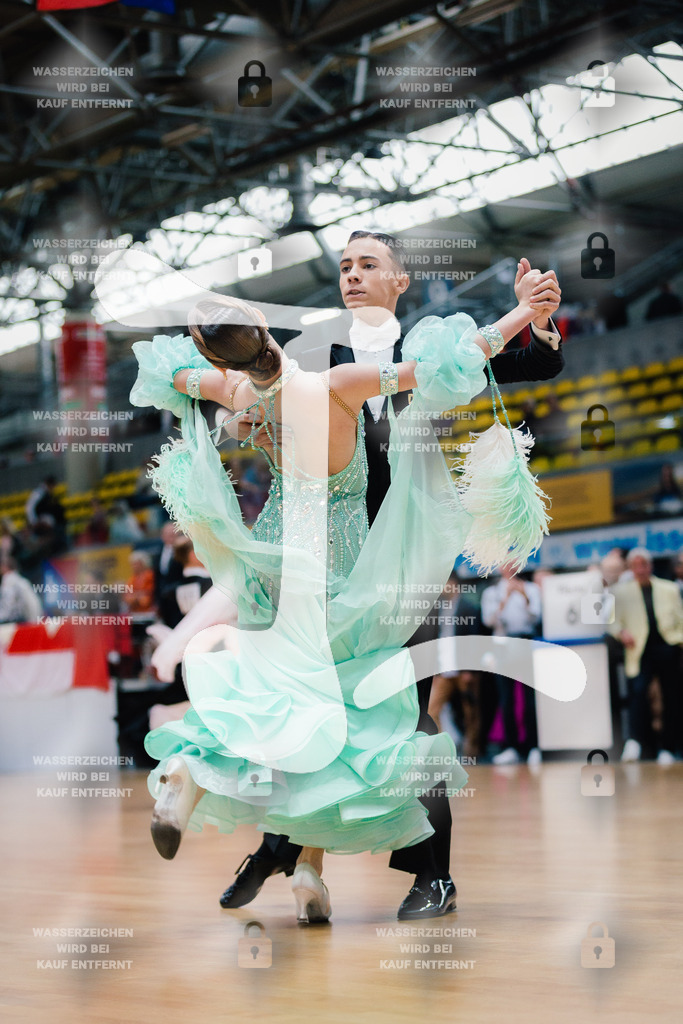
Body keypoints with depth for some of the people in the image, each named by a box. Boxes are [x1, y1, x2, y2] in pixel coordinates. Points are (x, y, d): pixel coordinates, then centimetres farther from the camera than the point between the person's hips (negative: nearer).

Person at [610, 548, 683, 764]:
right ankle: (634, 741, -27)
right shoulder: (621, 592, 10)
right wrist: (621, 632, -17)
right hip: (641, 649, -2)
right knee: (637, 690, -22)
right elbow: (613, 621, 4)